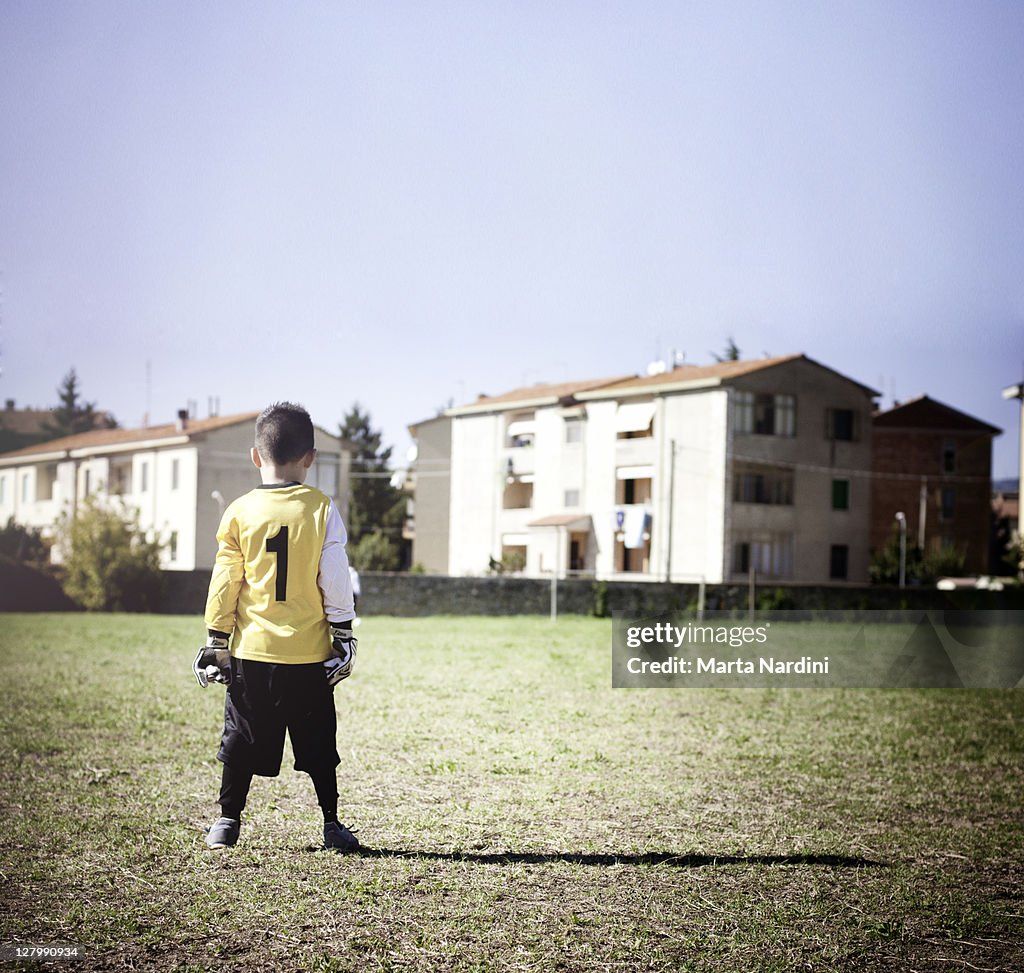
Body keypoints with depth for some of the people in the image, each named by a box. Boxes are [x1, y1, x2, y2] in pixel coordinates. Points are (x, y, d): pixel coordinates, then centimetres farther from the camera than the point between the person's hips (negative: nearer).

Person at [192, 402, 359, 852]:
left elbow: (224, 583, 0)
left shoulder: (240, 511, -2)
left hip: (251, 650, 1)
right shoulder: (322, 509, -4)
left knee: (241, 739, 12)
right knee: (318, 744, 9)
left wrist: (215, 642, 7)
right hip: (309, 653, 0)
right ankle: (332, 824, 12)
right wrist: (343, 637, 3)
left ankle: (227, 821, 18)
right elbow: (335, 580, -4)